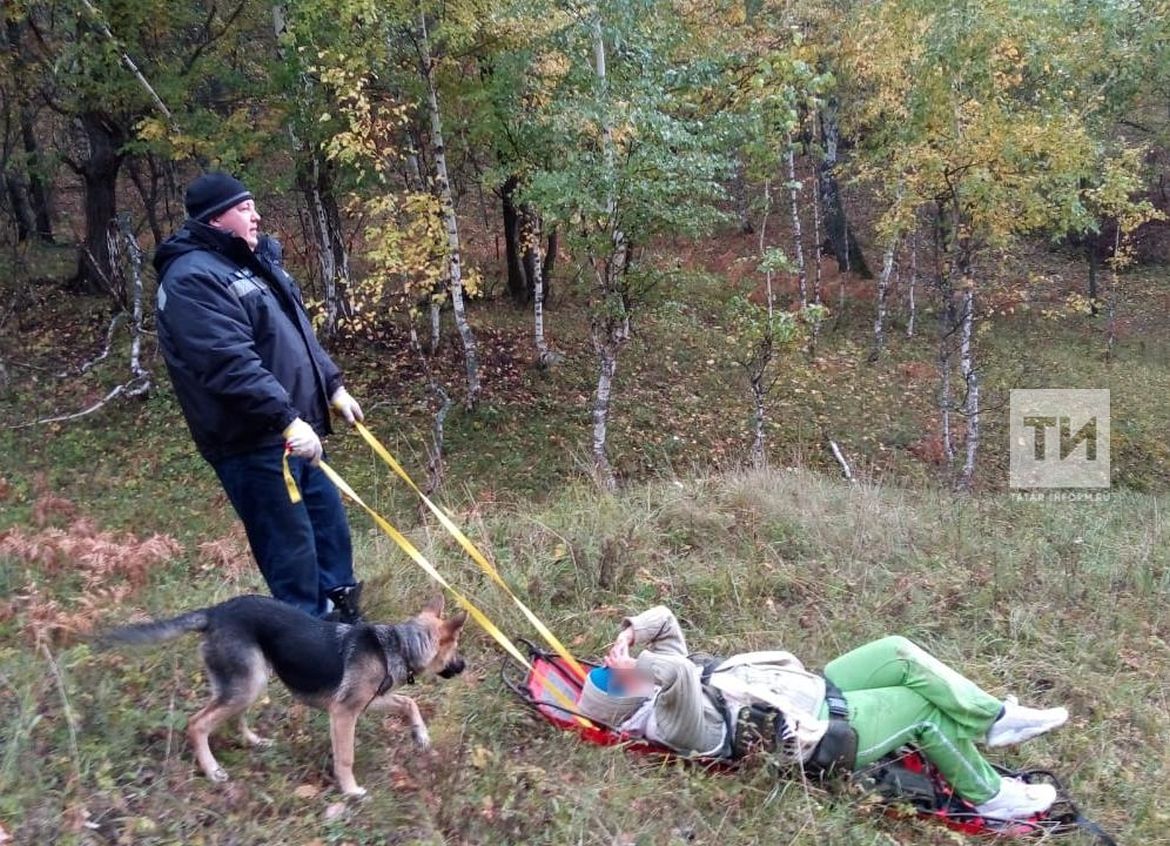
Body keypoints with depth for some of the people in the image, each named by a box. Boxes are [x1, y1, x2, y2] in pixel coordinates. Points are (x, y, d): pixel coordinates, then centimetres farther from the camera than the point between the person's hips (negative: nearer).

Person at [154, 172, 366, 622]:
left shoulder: (252, 261, 16)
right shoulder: (192, 279, -17)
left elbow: (300, 335, 24)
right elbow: (230, 364, -27)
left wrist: (333, 386, 19)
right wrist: (286, 419, -32)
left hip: (293, 430, 10)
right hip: (253, 442, -10)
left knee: (330, 528, 19)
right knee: (292, 551, -3)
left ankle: (344, 618, 34)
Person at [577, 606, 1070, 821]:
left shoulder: (662, 672, 6)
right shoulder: (669, 720, -23)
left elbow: (664, 620, 8)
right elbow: (677, 677, -45)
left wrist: (627, 633, -8)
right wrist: (632, 664, -32)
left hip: (814, 687, 9)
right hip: (824, 729, -9)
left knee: (899, 652, 0)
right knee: (926, 707, -7)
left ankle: (995, 720, 12)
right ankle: (990, 797, 12)